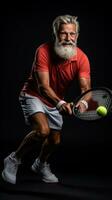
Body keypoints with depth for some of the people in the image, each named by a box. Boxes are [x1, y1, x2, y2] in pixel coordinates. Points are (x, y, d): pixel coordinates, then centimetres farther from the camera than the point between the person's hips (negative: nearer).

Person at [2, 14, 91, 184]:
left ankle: (41, 164, 48)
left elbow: (85, 87, -28)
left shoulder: (82, 59, -20)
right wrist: (60, 103, -53)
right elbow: (43, 86, -36)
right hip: (34, 96, -5)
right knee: (42, 130, -29)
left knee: (55, 141, 14)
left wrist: (83, 102, -52)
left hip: (55, 102, 5)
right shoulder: (43, 51, -30)